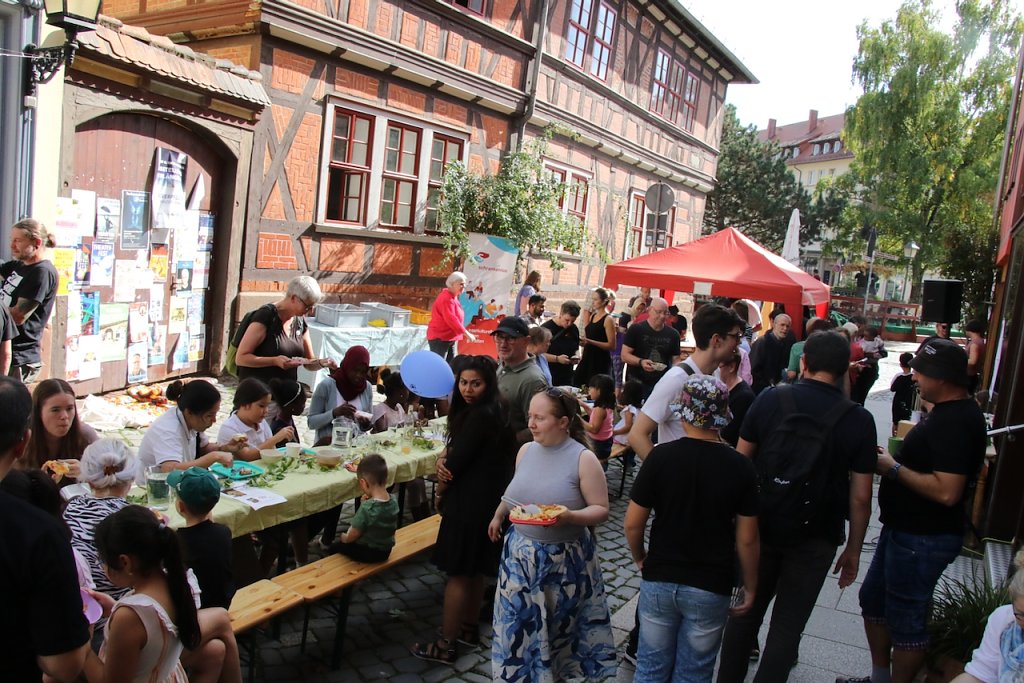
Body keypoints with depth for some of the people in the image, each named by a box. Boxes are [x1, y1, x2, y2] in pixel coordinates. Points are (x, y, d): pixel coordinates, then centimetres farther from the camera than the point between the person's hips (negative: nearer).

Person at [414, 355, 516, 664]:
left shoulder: (480, 415, -23)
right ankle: (469, 628, 35)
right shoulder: (494, 410, 7)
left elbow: (457, 461, -19)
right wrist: (443, 459, -10)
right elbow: (457, 450, 11)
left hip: (471, 503, -10)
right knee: (473, 570, 21)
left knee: (458, 573, 1)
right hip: (485, 499, 10)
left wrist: (442, 493, -2)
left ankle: (446, 644, 12)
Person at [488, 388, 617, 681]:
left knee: (558, 624, 11)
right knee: (519, 621, 11)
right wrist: (498, 515, 25)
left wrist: (569, 516, -29)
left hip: (563, 559, -4)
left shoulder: (584, 458, -16)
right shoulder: (526, 450, 0)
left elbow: (601, 509, -14)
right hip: (520, 553, 4)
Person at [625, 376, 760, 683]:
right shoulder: (740, 467, -10)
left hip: (659, 581, 0)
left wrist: (640, 557, 11)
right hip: (711, 588, 0)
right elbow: (746, 540, -7)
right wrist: (750, 588, 8)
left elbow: (633, 523, -8)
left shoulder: (660, 456, -12)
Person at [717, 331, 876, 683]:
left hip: (760, 525, 1)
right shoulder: (859, 420, -8)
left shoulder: (769, 400, -6)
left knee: (745, 612, 17)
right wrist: (853, 550, 6)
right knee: (787, 625, 11)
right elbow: (860, 497, -6)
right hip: (815, 538, -1)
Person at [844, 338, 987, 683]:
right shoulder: (949, 412, 8)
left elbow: (947, 491, -33)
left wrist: (894, 468, -22)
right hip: (905, 528, 11)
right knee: (873, 600, 22)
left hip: (924, 539, -11)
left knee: (905, 620, 5)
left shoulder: (956, 421, -25)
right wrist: (895, 460, 3)